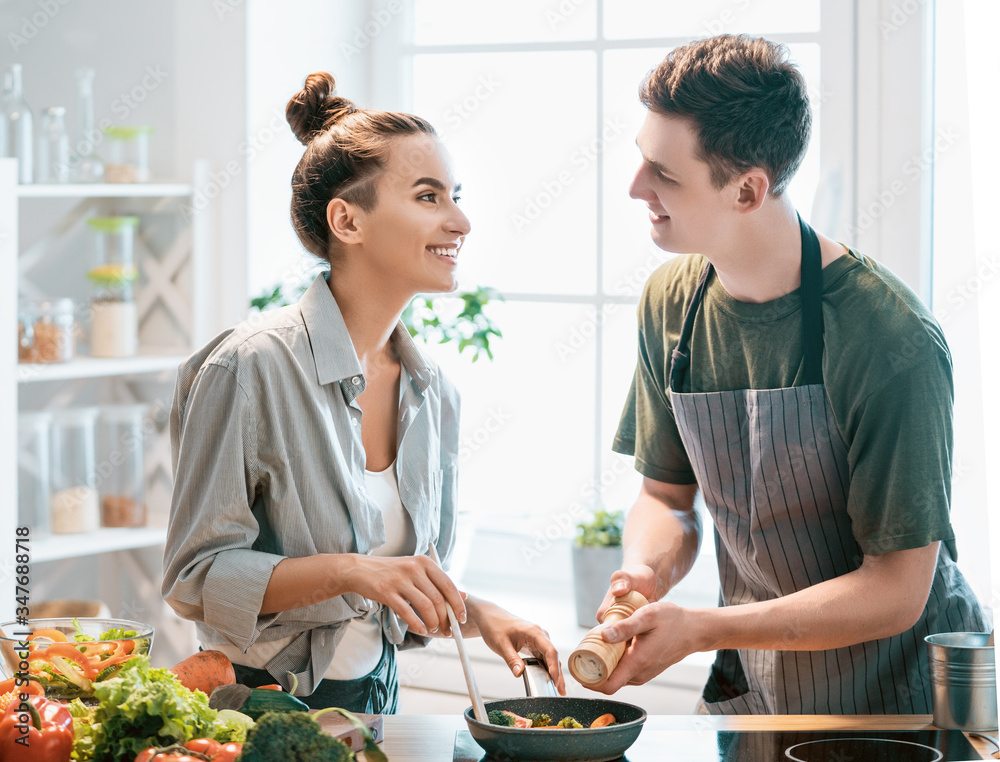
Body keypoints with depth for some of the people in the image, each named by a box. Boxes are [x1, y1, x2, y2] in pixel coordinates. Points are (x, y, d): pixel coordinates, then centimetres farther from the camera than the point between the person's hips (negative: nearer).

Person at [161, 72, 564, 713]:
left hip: (375, 694, 6)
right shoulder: (252, 366, -19)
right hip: (257, 705, -5)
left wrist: (478, 615, -7)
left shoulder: (434, 392, 1)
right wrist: (345, 571, -29)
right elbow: (196, 577, -18)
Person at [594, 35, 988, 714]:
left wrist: (697, 630, -29)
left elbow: (896, 592, -23)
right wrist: (646, 573, -19)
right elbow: (667, 497, 4)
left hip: (896, 683, -5)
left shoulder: (893, 343, -26)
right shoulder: (671, 303, -6)